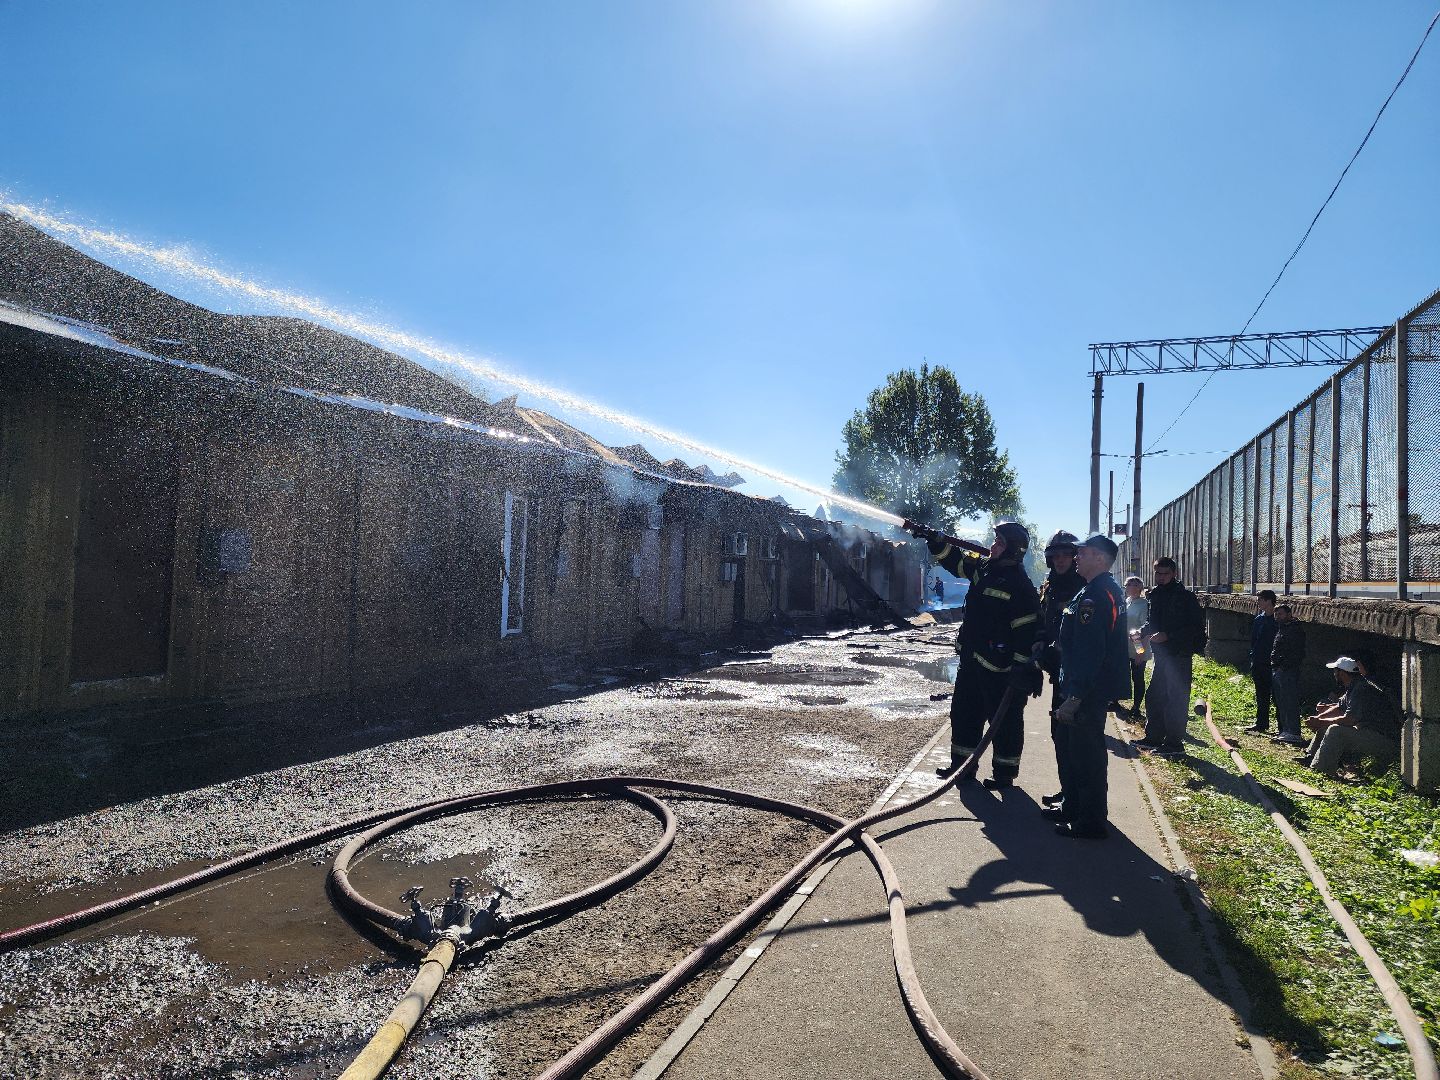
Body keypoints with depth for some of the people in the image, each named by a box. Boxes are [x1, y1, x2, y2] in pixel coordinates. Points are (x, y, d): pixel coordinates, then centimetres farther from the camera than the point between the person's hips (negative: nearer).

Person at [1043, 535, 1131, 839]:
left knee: (1086, 756, 0)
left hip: (1089, 693, -11)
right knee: (1071, 748, 21)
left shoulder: (1095, 595, -22)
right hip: (1094, 688, 11)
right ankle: (1072, 807, 33)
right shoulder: (1110, 591, 13)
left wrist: (1074, 697, -25)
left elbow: (1089, 652, -26)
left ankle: (1091, 822, 10)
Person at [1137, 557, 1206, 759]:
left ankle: (1175, 744, 3)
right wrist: (1143, 633, 3)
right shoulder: (1155, 595, 12)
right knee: (1153, 697, 12)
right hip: (1161, 654, 8)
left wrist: (1168, 636, -21)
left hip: (1179, 656, -8)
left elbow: (1197, 627, -14)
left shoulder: (1185, 597, -10)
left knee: (1176, 700, -4)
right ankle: (1153, 738, 23)